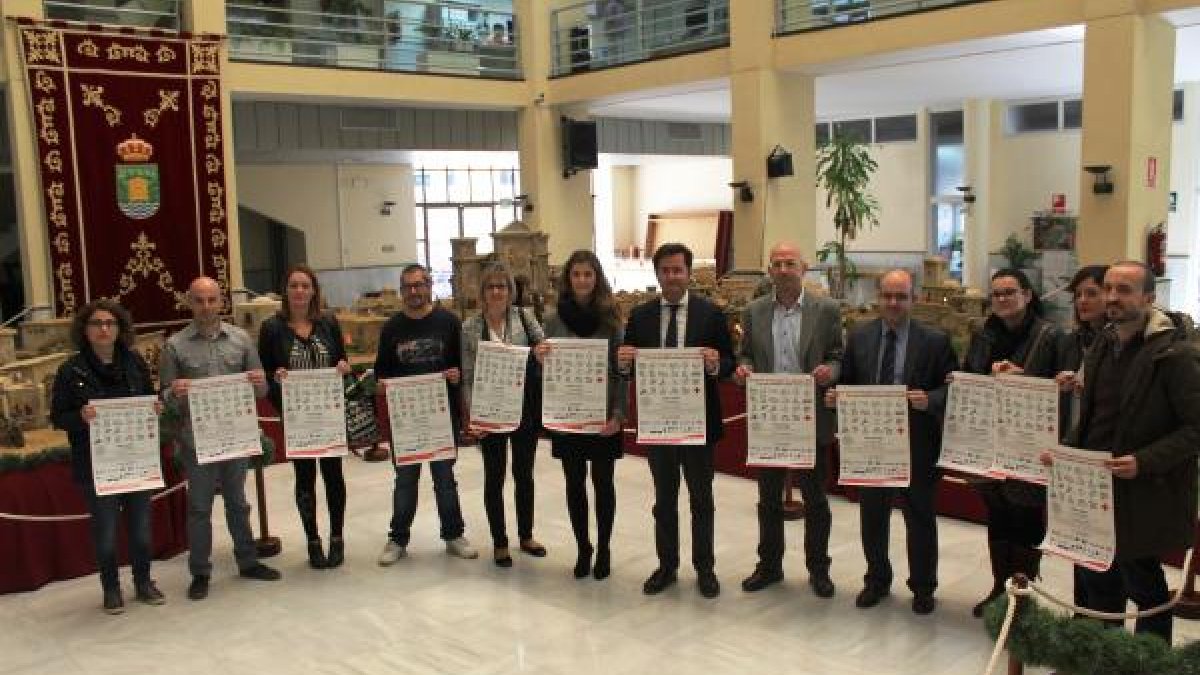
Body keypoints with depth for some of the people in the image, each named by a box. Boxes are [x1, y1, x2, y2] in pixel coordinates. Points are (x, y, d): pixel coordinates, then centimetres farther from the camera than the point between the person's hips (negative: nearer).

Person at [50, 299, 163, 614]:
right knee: (105, 529, 6)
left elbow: (150, 399, 13)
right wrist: (81, 417, -24)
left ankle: (143, 582, 31)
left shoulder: (134, 361, 1)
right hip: (95, 464, -3)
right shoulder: (71, 370, -7)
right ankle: (111, 589, 26)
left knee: (141, 525, 12)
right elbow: (57, 417, -4)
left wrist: (155, 409, -9)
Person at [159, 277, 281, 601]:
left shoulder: (241, 339, 2)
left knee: (237, 503, 16)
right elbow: (164, 397, 0)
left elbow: (261, 389, 6)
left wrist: (259, 383, -17)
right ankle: (200, 573, 21)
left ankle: (248, 562, 29)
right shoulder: (175, 345, -3)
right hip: (196, 440, -2)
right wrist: (175, 393, -23)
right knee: (199, 508, 9)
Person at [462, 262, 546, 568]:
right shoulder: (470, 328, -3)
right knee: (494, 477, 9)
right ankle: (499, 542, 25)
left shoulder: (525, 317, 0)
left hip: (526, 410, 2)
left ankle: (526, 535, 34)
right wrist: (473, 415, -10)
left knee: (524, 474, 15)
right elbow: (467, 378, -2)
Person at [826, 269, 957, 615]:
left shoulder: (935, 340, -6)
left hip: (917, 444, -2)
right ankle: (877, 580, 35)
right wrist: (836, 394, -14)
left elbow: (952, 389, -6)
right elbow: (847, 382, 7)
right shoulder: (859, 337, 2)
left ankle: (923, 587, 31)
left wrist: (930, 400, -25)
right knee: (872, 517, 15)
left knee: (920, 518, 13)